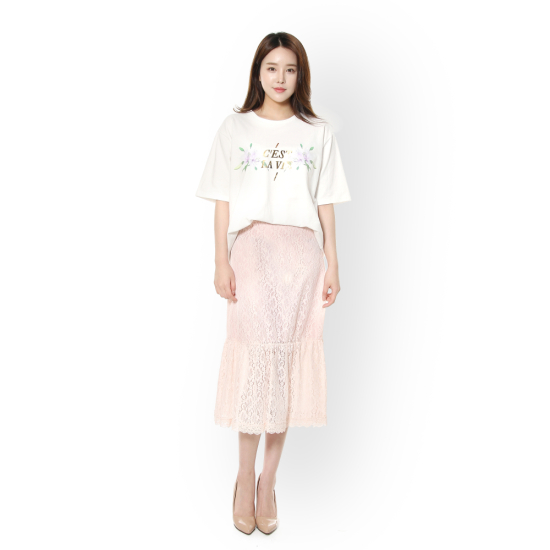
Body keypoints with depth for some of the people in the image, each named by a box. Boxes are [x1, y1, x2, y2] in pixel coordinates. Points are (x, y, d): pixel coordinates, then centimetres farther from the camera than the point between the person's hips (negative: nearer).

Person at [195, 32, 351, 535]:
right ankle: (248, 476, -4)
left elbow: (325, 205, 10)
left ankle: (267, 479, 8)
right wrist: (221, 261, -3)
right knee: (261, 344, -18)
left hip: (302, 249, 1)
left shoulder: (318, 133, 13)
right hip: (251, 244, -1)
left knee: (288, 355, -4)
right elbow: (223, 201, 6)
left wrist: (332, 265, 4)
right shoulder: (235, 128, 10)